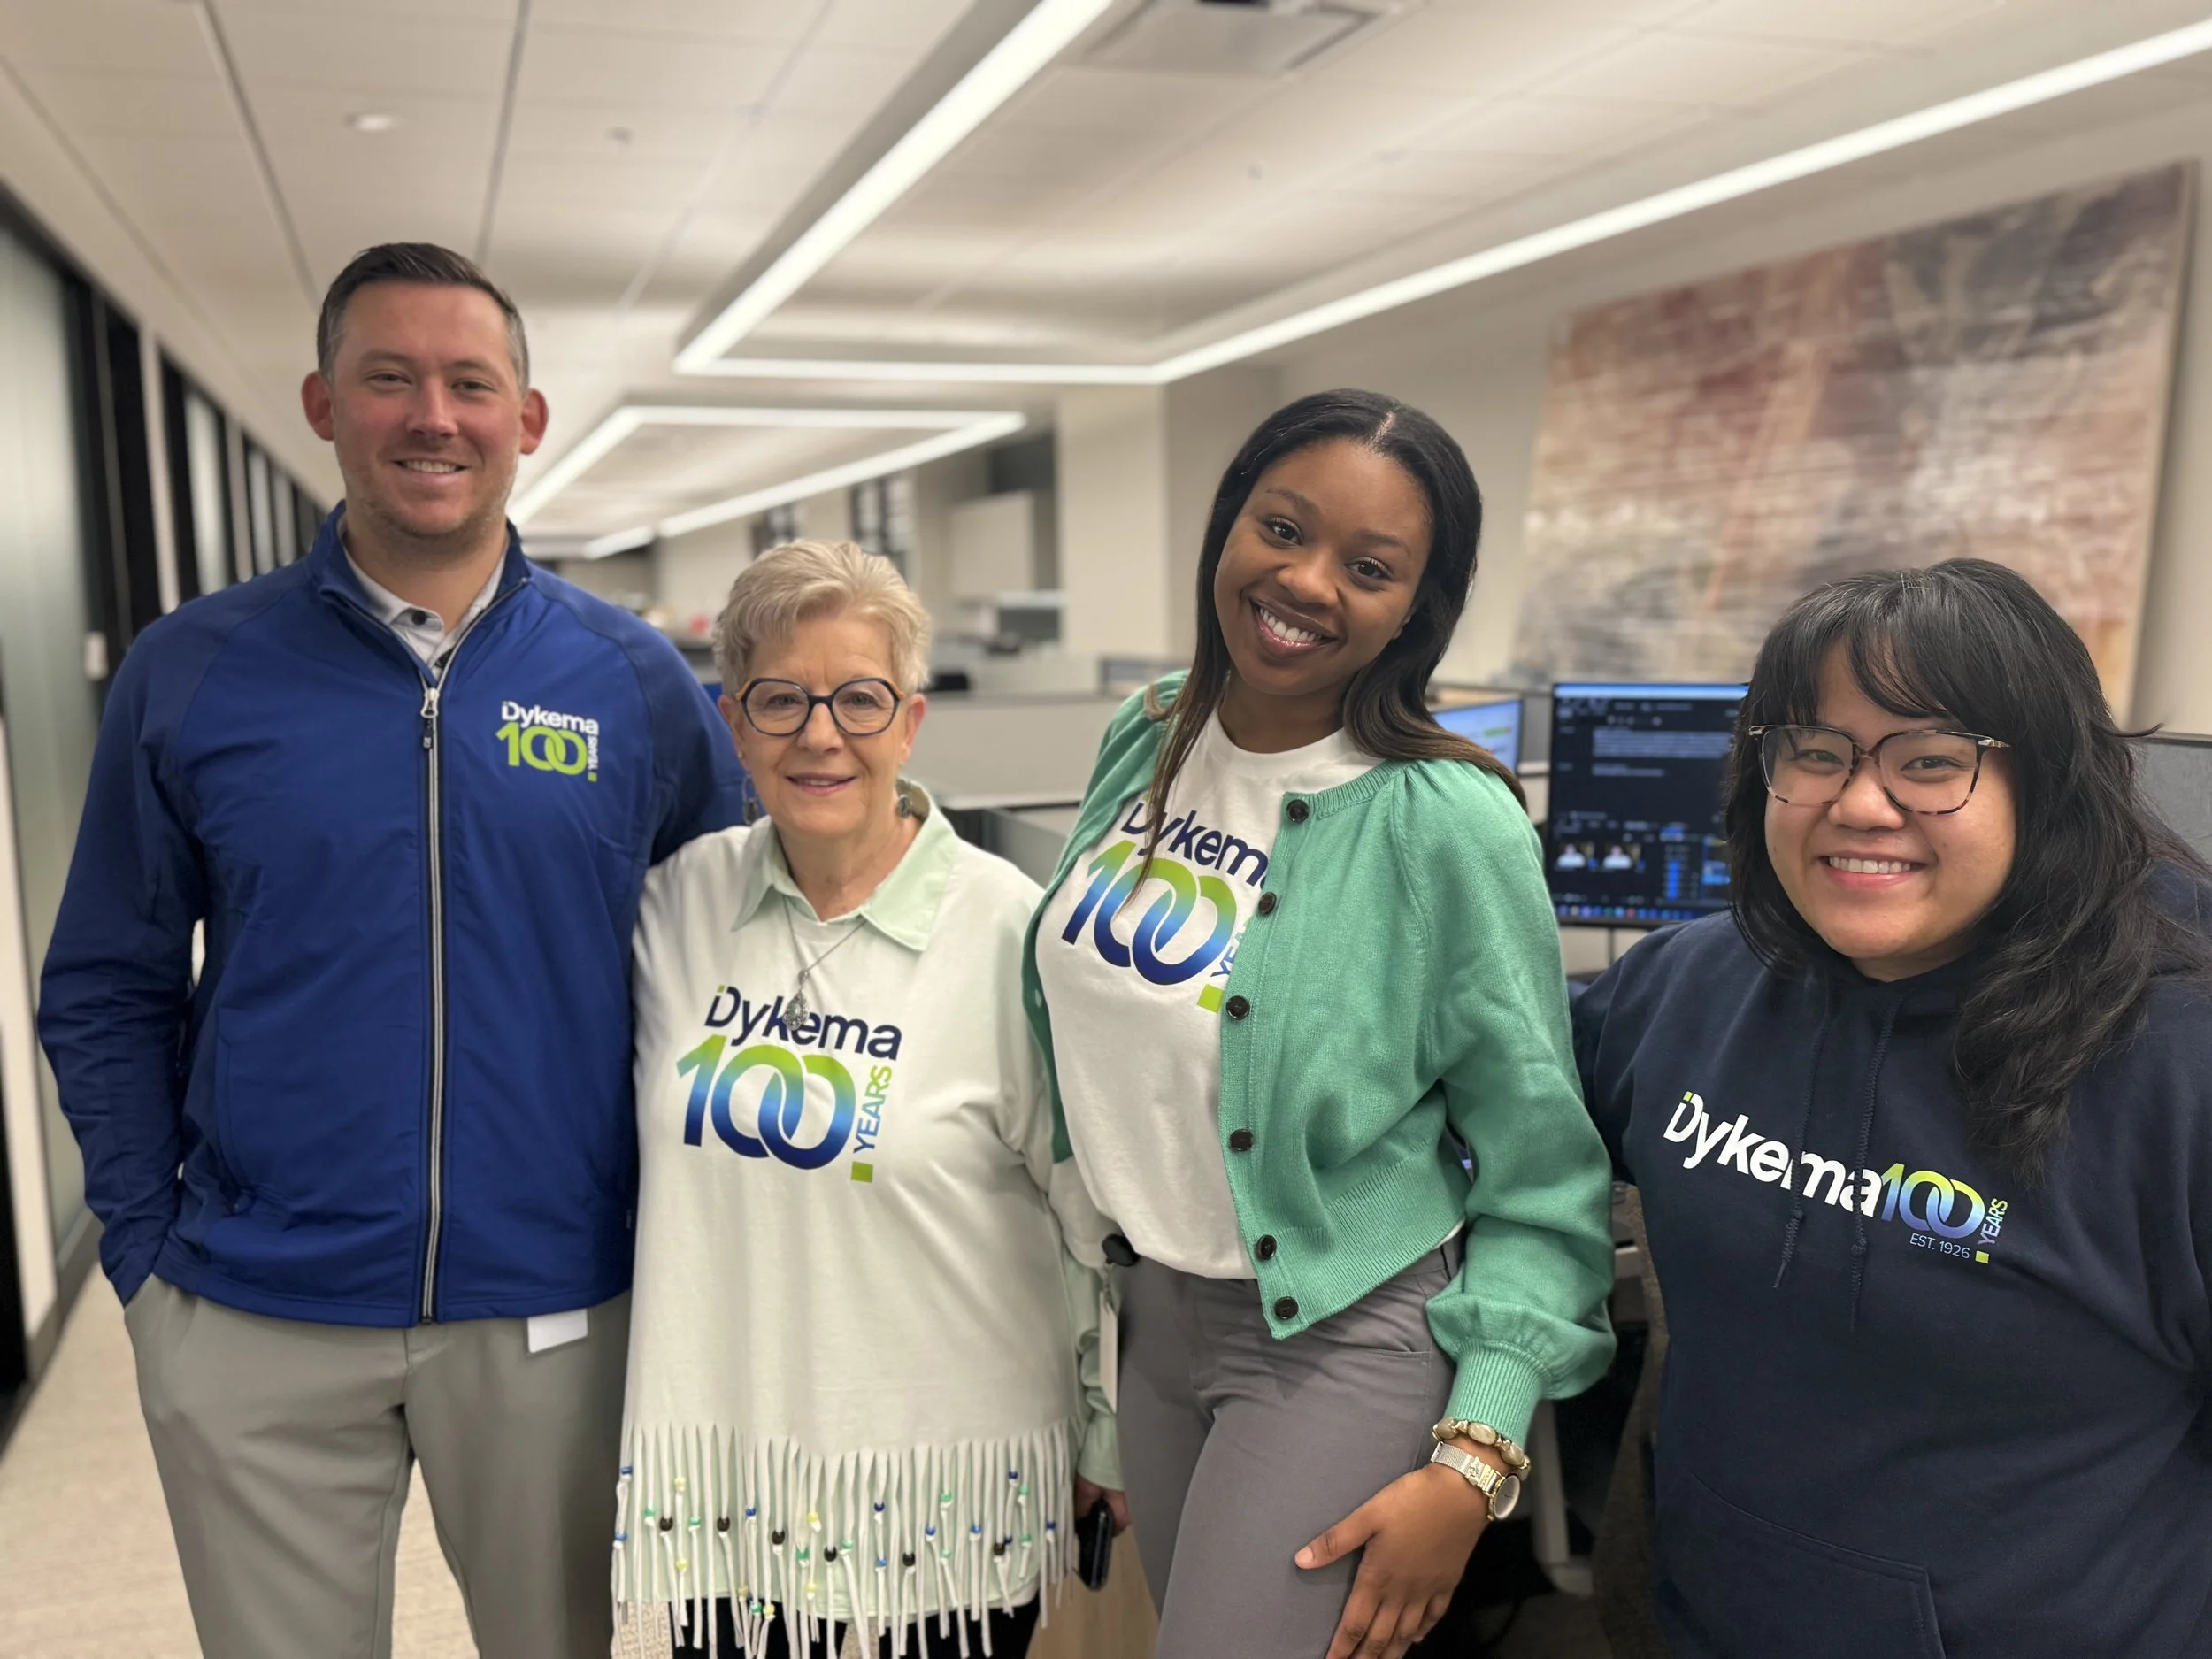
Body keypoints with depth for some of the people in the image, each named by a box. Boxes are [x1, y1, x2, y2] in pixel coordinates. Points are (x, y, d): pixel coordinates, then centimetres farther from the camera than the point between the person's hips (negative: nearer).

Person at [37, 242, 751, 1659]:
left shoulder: (635, 679, -2)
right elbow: (108, 992, 4)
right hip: (252, 1328, 0)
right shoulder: (189, 673, -2)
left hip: (553, 1314, 0)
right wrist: (146, 1248, -2)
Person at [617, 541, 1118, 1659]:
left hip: (948, 1480, -3)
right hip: (723, 1474, 3)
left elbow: (1103, 1223, -6)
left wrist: (1111, 1444, 1)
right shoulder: (679, 901, -2)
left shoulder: (1007, 929, -13)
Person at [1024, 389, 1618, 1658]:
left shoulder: (1447, 826, -20)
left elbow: (1543, 1171, -14)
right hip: (1155, 1311, 6)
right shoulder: (1145, 741, -3)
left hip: (1345, 1336, -6)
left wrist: (1474, 1465, -18)